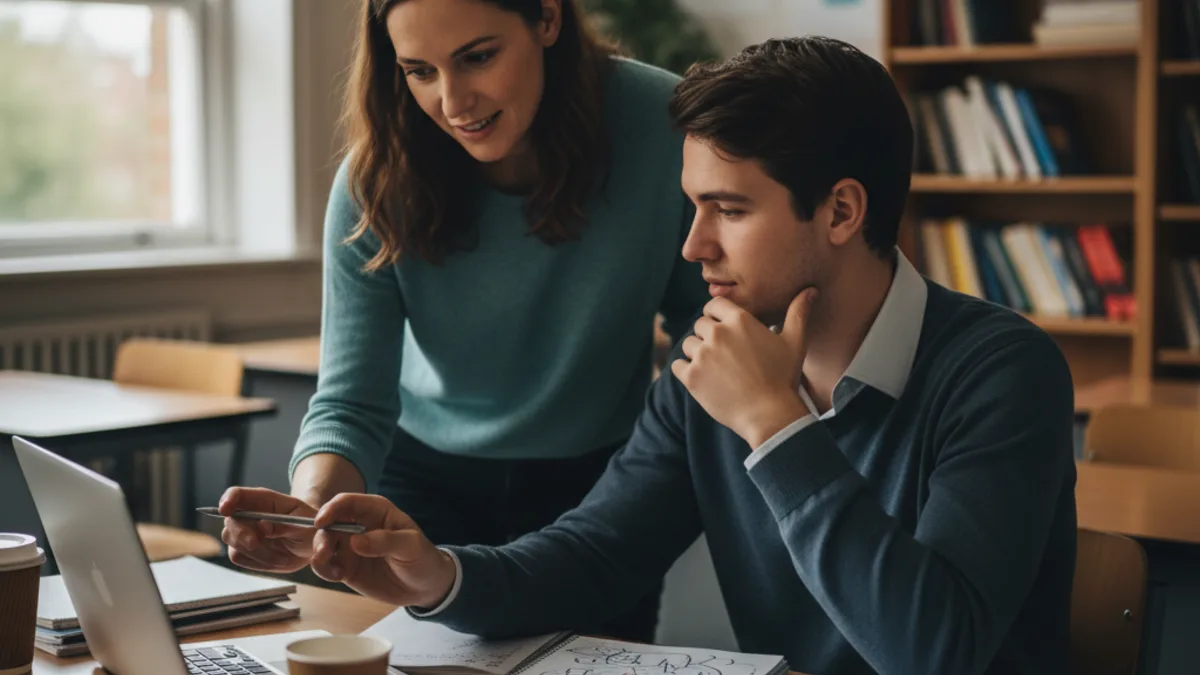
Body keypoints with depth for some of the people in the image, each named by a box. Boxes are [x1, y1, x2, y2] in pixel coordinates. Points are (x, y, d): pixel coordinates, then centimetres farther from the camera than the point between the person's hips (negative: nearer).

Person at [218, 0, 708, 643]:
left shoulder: (662, 125, -23)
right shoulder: (374, 185, -21)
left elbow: (703, 328, -8)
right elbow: (352, 403, -21)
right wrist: (313, 510, -43)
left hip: (598, 481, 0)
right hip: (426, 481, 0)